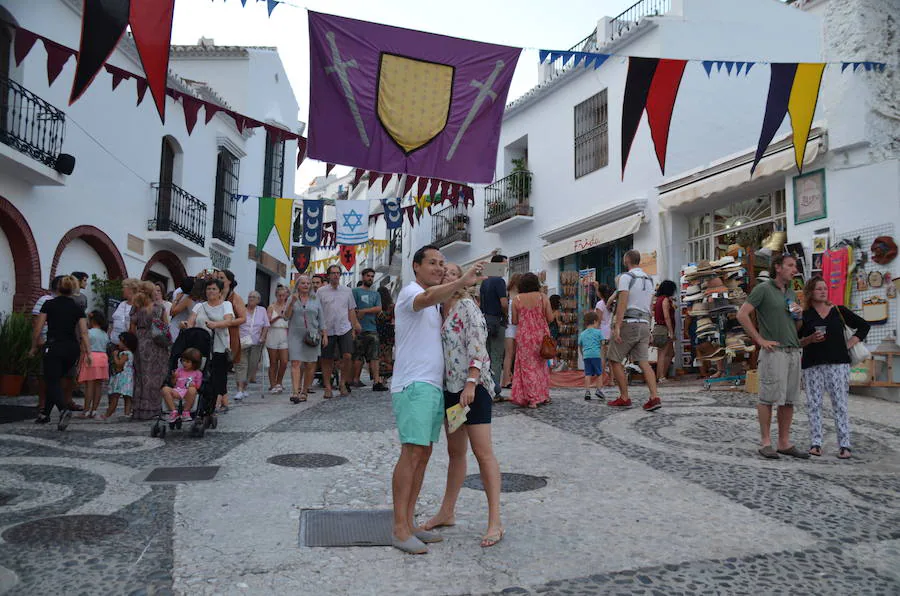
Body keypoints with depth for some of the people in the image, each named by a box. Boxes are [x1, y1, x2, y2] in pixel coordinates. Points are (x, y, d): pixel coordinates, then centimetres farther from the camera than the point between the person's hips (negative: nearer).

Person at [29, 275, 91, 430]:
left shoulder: (49, 304, -1)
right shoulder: (77, 308, 6)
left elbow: (37, 329, -1)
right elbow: (84, 332, -2)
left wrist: (33, 348, 12)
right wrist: (88, 353, -3)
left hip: (54, 346, -4)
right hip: (72, 349, 4)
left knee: (53, 382, -2)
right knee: (55, 380, 20)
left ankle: (64, 410, -27)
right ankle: (45, 414, 24)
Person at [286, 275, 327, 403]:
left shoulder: (315, 300, 10)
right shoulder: (292, 299, 8)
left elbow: (321, 319, 11)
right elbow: (286, 317, 1)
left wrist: (325, 335, 3)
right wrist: (292, 303, -11)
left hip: (312, 336, 1)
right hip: (295, 336, -1)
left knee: (310, 365, 1)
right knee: (296, 364, -12)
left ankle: (305, 391, 13)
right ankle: (295, 392, -18)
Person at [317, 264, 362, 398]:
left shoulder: (347, 290, 11)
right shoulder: (321, 291, 3)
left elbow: (351, 310, 15)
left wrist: (354, 326, 8)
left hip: (344, 328, 1)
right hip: (327, 330, -1)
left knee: (347, 356, -11)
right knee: (327, 360, 4)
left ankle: (343, 383, 8)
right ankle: (328, 387, 15)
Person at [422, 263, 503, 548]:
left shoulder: (467, 306, -8)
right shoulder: (441, 311, 14)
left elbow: (477, 345, -16)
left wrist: (471, 383, -23)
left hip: (472, 386, -8)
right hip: (450, 387, 8)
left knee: (483, 452, -7)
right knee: (455, 452, 16)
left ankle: (495, 523, -1)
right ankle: (447, 513, 28)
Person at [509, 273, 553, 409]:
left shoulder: (517, 299, -4)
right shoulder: (543, 297, -3)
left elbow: (514, 321, -3)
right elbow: (550, 318, -4)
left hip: (524, 336, -1)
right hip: (541, 335, 2)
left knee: (528, 366, 4)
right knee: (541, 364, 17)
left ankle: (532, 399, 1)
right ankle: (544, 395, 23)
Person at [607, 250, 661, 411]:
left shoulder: (626, 277, -7)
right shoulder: (649, 280, 17)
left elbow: (623, 302, -17)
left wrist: (617, 327, -20)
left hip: (628, 324, -7)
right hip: (644, 324, 7)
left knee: (614, 359, 4)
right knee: (644, 361, 0)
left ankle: (624, 398, 3)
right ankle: (654, 397, -14)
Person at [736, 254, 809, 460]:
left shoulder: (791, 292, 18)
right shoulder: (763, 289, -5)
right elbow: (742, 315, -12)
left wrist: (799, 315, 4)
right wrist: (760, 340, -12)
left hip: (793, 350, 7)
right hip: (774, 351, -7)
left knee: (789, 399, 8)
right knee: (769, 398, -4)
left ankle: (784, 443, 16)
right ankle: (765, 442, 4)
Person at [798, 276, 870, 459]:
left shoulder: (839, 311, 8)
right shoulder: (804, 315, 5)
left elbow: (864, 326, 17)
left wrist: (850, 344, 6)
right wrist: (810, 339, -12)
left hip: (838, 363, 0)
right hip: (812, 365, 0)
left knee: (840, 404, -1)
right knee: (813, 404, 1)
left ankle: (844, 445, 2)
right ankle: (816, 443, 7)